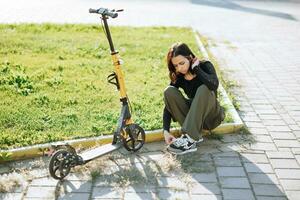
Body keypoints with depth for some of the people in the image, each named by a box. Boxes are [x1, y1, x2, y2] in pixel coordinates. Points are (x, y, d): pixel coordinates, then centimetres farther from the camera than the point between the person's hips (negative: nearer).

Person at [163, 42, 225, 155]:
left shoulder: (205, 66, -13)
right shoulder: (178, 77, -5)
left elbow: (214, 85, -35)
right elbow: (168, 104, -12)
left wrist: (196, 69, -24)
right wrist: (166, 131, -25)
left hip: (211, 117, -3)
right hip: (193, 117, 4)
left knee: (204, 89, -33)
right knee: (169, 91, -19)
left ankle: (190, 138, -38)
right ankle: (194, 134, -21)